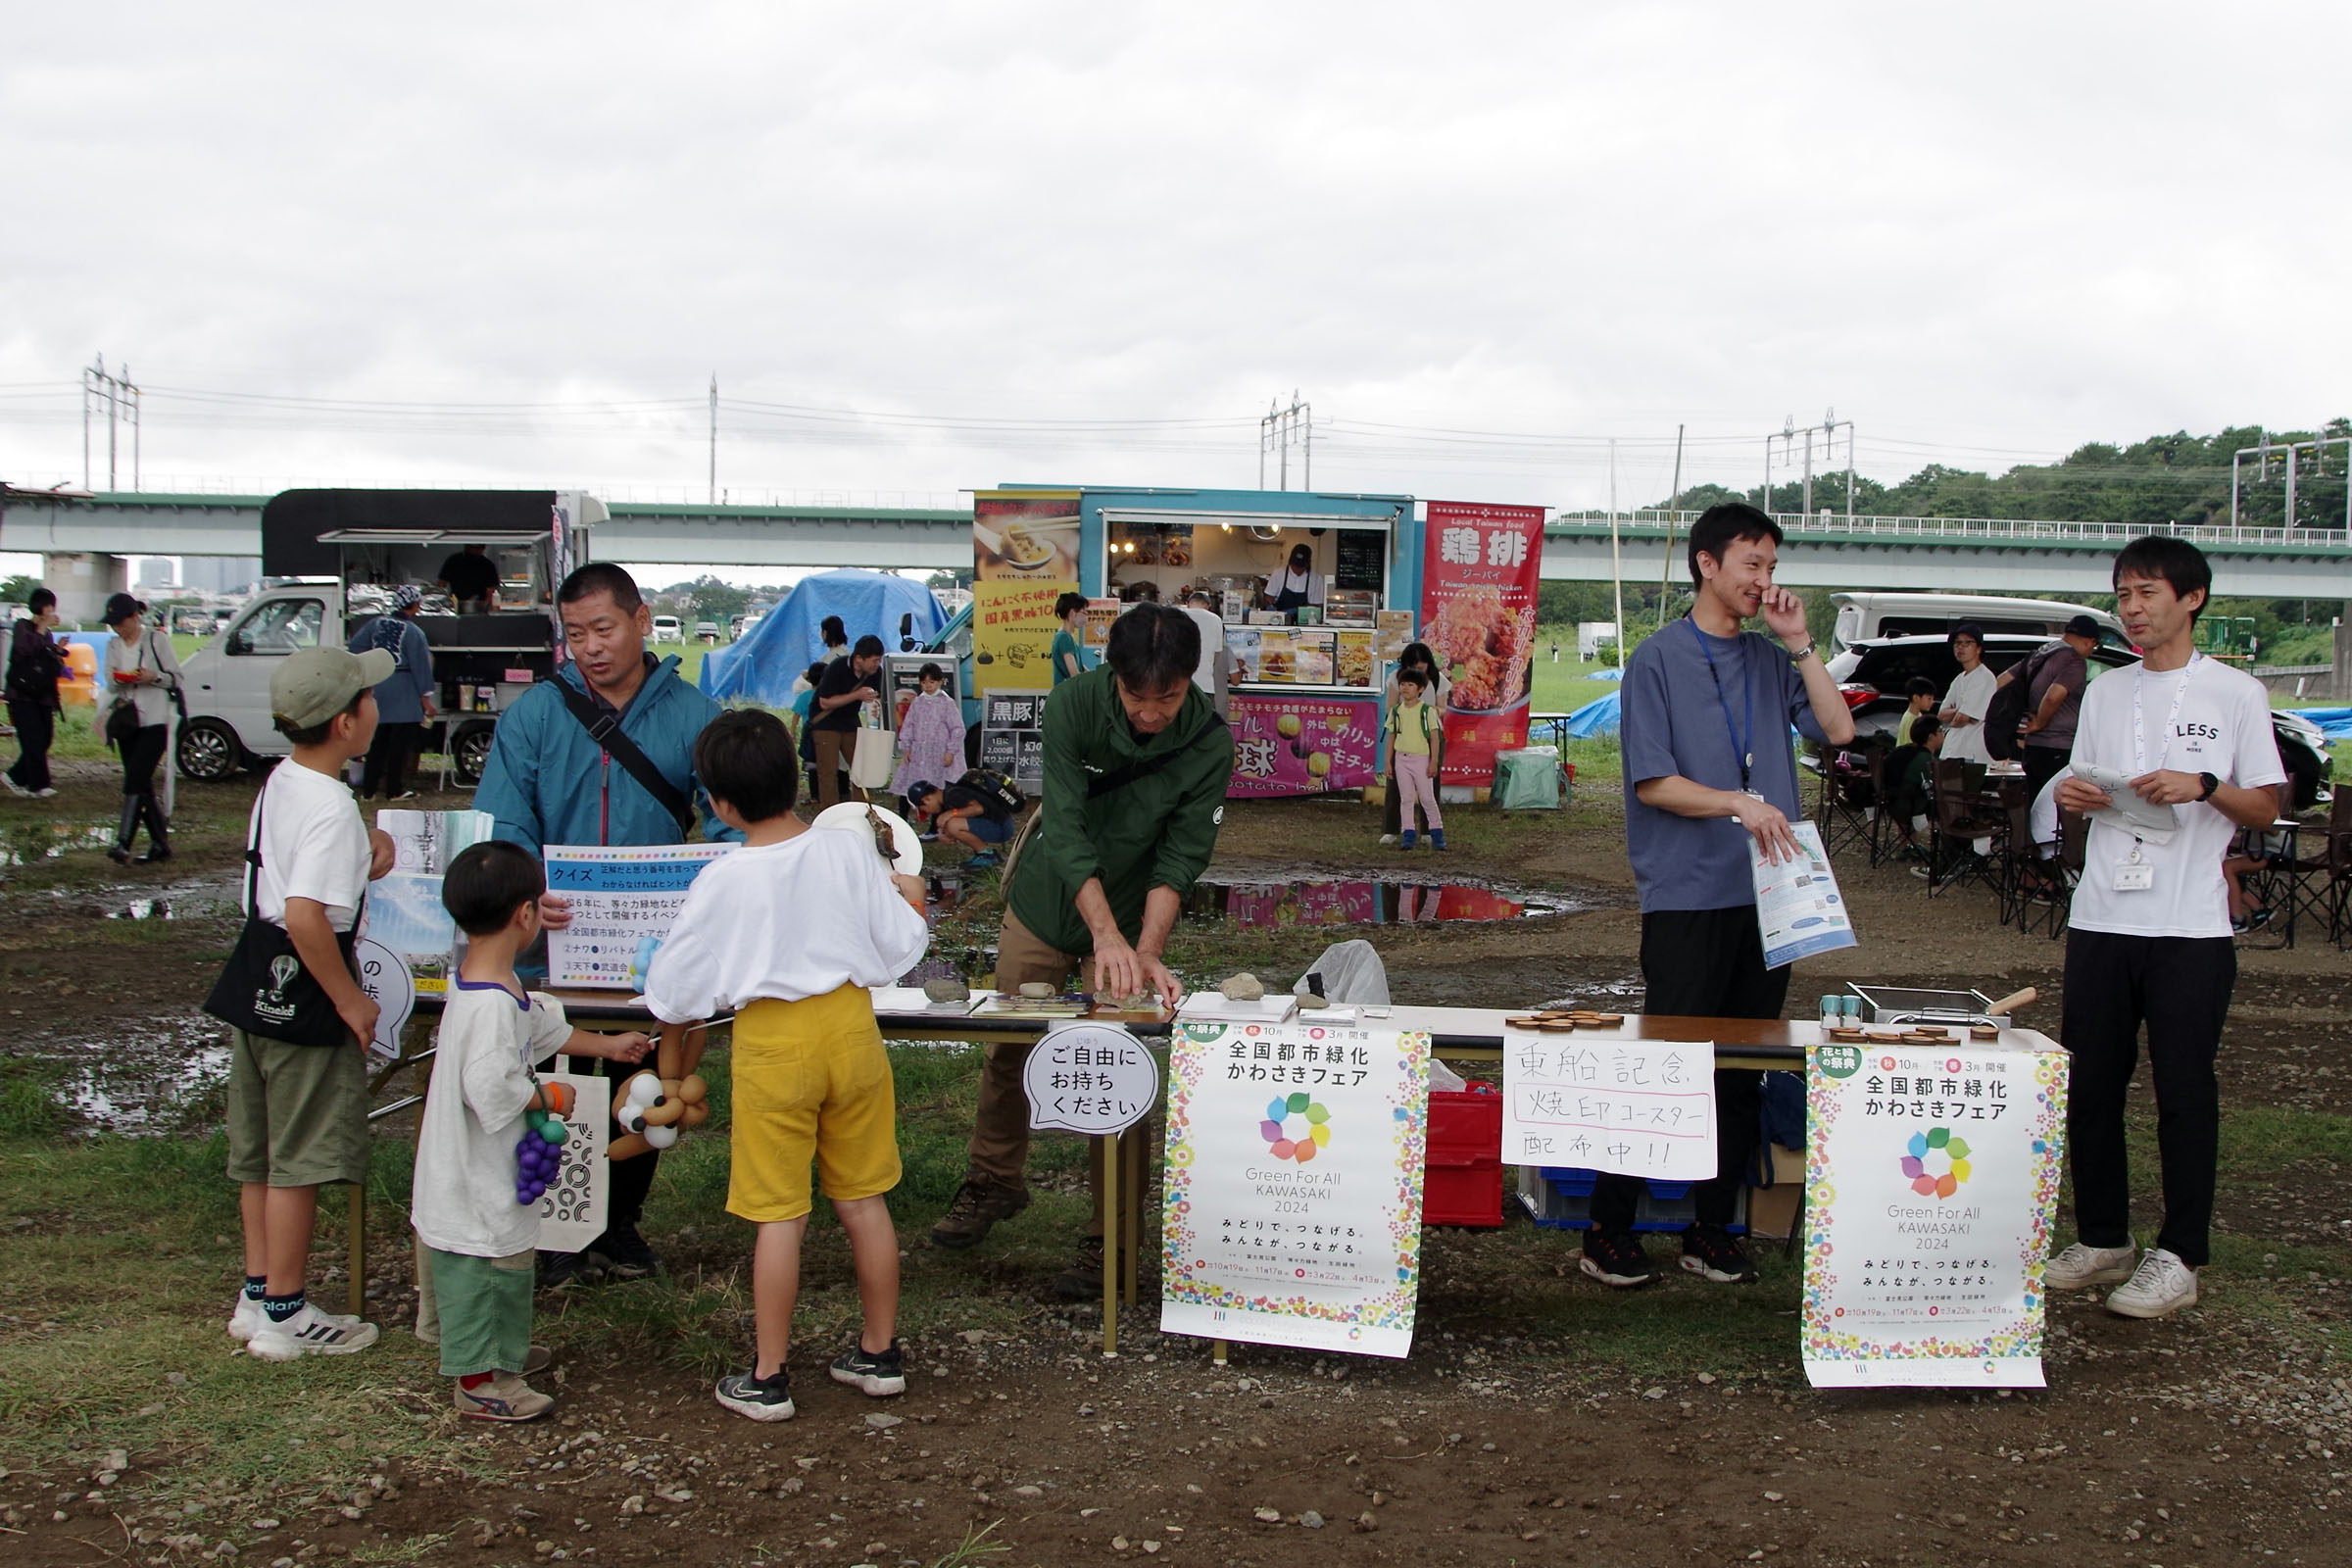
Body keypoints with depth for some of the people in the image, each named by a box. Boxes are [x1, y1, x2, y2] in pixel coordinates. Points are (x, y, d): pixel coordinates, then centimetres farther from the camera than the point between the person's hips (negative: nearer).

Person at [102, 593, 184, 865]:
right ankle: (160, 843, 12)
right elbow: (110, 683, 14)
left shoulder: (157, 640, -2)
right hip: (127, 720, 6)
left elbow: (176, 677, 0)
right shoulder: (113, 646, 13)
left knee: (135, 780, -16)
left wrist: (153, 677, -19)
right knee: (142, 785, 5)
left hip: (155, 720, -6)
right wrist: (117, 680, -9)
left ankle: (123, 843, -22)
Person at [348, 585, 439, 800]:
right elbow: (421, 667, -11)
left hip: (378, 684, 6)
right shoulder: (413, 632, -11)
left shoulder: (377, 623, 6)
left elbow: (356, 644, 11)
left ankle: (368, 790, 11)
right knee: (400, 742, 0)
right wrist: (426, 699, -8)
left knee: (379, 739, 12)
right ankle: (394, 789, 2)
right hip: (403, 690, -6)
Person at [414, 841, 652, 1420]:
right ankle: (477, 1380, 15)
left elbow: (544, 1028, 23)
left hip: (491, 1172, 11)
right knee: (482, 1266, 2)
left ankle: (501, 1351, 42)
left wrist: (607, 1045, 33)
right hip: (476, 1181, -11)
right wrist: (548, 1097, -16)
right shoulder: (491, 1004, -28)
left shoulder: (496, 987, 6)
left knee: (508, 1259, 25)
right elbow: (491, 1089, -32)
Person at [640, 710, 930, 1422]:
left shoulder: (723, 882, -13)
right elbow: (899, 948, 2)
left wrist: (672, 1023, 18)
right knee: (863, 1199, 14)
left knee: (780, 1214, 4)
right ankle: (880, 1354, 26)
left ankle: (767, 1379, 13)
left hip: (772, 1043, -3)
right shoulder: (851, 851, -5)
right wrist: (913, 902, 22)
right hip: (851, 1028, 3)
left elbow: (675, 994, -5)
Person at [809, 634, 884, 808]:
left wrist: (876, 704, -15)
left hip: (850, 722, 6)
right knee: (828, 772, -8)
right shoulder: (837, 669, -25)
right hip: (826, 723, -6)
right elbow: (825, 703, -24)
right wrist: (857, 695, -30)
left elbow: (876, 696, 10)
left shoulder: (875, 672, -8)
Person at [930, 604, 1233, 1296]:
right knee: (1007, 1051, 14)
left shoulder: (1210, 743, -21)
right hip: (1044, 905, 1)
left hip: (1134, 921, -1)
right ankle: (995, 1182, 38)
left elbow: (1181, 856, -20)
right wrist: (1107, 933, -40)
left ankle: (1112, 1240, 10)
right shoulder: (1074, 704, -23)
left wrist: (1146, 952, -35)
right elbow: (1066, 829, -30)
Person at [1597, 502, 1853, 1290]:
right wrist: (1738, 803, -19)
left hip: (1766, 892, 6)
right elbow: (1651, 781, -8)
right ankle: (1609, 1228, 5)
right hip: (1687, 895, -5)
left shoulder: (1772, 661, 14)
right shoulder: (1659, 659, -1)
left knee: (1744, 1070, 8)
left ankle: (1713, 1227, 17)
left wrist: (1800, 642, 1)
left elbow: (1838, 729, 4)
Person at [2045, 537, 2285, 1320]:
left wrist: (2203, 786, -16)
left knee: (2184, 1091, -1)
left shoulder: (2235, 693, 0)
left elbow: (2266, 808, 1)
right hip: (2101, 918, 5)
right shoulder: (2104, 692, 14)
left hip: (2190, 926, -4)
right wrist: (2070, 795, -3)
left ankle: (2178, 1256, 7)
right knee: (2089, 1086, 7)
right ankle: (2102, 1239, 19)